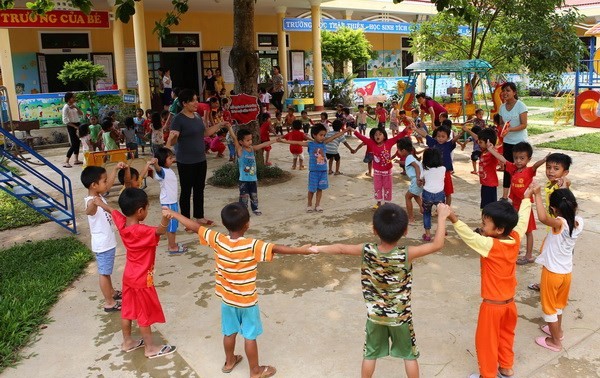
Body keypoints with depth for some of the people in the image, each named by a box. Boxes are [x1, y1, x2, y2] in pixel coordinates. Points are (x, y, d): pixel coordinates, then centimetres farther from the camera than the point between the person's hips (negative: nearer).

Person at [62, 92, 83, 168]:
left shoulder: (74, 106, 11)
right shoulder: (66, 107, -12)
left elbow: (81, 114, 7)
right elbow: (65, 121, -17)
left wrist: (76, 107, -7)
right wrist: (75, 126, -19)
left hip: (78, 124, 8)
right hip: (71, 127, -8)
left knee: (78, 142, 11)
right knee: (74, 144, -10)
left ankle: (76, 160, 21)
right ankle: (66, 162, -7)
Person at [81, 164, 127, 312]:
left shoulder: (98, 196, 0)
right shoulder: (91, 201, -29)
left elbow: (109, 183, 18)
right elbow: (88, 211, -54)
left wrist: (115, 169, 13)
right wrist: (93, 204, -75)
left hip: (108, 242, 9)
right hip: (103, 244, -9)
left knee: (107, 271, 25)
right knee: (104, 273, 4)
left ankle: (112, 292, 43)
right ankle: (109, 303, 16)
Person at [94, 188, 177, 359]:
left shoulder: (121, 223, -7)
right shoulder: (142, 231, -31)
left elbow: (112, 210, 13)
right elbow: (160, 231, -50)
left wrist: (100, 202, 33)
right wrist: (165, 220, -71)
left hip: (129, 276, 8)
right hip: (142, 279, -8)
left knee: (128, 310, 20)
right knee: (145, 314, 7)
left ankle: (127, 342, 37)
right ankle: (150, 348, 21)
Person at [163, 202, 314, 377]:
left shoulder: (218, 240, -16)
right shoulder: (252, 246, -28)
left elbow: (195, 227, -8)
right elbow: (275, 249, -35)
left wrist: (173, 214, 2)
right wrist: (301, 250, -35)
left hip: (227, 298, 4)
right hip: (247, 300, -4)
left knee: (229, 332, 23)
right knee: (250, 336, 12)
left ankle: (229, 362, 44)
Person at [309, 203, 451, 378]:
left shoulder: (367, 251, -20)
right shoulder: (406, 255, -27)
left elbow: (341, 248, -5)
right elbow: (437, 244, -21)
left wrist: (319, 248, 12)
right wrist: (442, 217, -13)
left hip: (375, 316, 2)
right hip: (401, 316, -2)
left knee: (370, 354, 20)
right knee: (409, 354, 20)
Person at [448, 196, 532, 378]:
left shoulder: (490, 245, -29)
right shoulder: (515, 239, -10)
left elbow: (470, 236, -39)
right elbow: (522, 220, 5)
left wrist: (454, 219, -49)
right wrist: (526, 198, 20)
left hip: (492, 305, -7)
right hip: (509, 302, 7)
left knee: (486, 341, 12)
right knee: (506, 335, 26)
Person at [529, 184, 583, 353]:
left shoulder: (560, 223, -31)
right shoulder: (579, 222, -12)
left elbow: (543, 218, -50)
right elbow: (572, 209, 11)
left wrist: (537, 195, -42)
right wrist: (566, 193, -1)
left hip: (552, 272, -7)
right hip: (566, 271, 7)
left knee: (549, 306, 13)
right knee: (557, 303, 29)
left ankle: (555, 342, 27)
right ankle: (558, 330, 48)